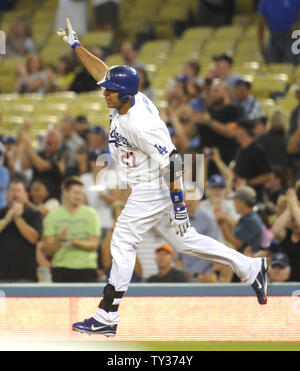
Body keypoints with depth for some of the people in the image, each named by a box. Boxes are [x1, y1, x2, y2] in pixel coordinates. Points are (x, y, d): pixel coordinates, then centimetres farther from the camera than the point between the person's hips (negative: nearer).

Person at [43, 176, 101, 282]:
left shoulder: (91, 214, 5)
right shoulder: (52, 217, 6)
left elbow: (93, 245, -1)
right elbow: (48, 251, 3)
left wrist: (75, 242, -19)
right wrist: (58, 240, -17)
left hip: (86, 268, 0)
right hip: (61, 269, 0)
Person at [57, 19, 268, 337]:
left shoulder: (141, 125, -26)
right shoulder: (123, 100, -1)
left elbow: (171, 164, -26)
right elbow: (102, 71, 16)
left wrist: (178, 206, -26)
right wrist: (76, 46, 14)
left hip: (152, 190, -10)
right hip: (145, 189, 10)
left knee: (123, 244, -7)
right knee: (183, 240, 16)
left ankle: (106, 317, -3)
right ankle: (250, 268, 22)